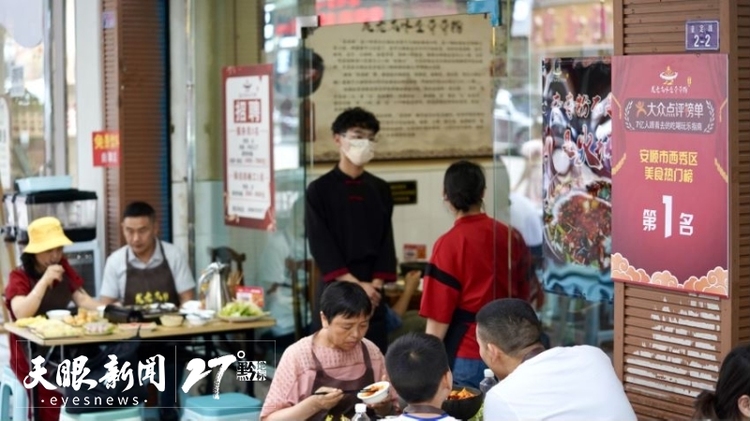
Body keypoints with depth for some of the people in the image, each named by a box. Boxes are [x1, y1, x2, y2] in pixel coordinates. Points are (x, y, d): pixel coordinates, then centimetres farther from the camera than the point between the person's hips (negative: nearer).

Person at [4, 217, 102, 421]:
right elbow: (21, 314, -21)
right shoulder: (19, 277, -6)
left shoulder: (64, 269, 11)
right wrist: (45, 280, -22)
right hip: (30, 353, -5)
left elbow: (83, 300, 4)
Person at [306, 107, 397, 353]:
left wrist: (375, 284, -7)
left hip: (373, 292, 4)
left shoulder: (380, 190, 11)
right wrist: (355, 284, -15)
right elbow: (321, 246, -7)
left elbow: (386, 241, 8)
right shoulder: (320, 190, -1)